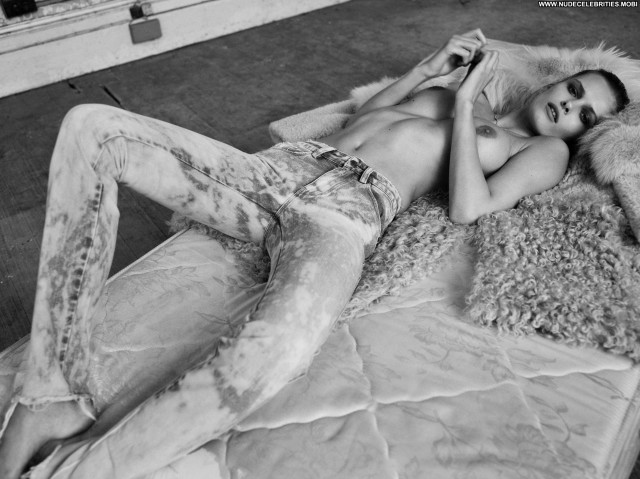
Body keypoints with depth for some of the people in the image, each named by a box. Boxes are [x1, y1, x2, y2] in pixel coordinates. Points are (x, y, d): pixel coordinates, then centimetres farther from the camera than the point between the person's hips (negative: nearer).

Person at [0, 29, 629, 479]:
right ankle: (53, 400, -16)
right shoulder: (458, 94, 33)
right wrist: (432, 66, 25)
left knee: (280, 346, -45)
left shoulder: (546, 150, 17)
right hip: (283, 167, 7)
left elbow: (466, 208, -3)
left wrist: (466, 101, 4)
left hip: (347, 211, -6)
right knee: (90, 127, -12)